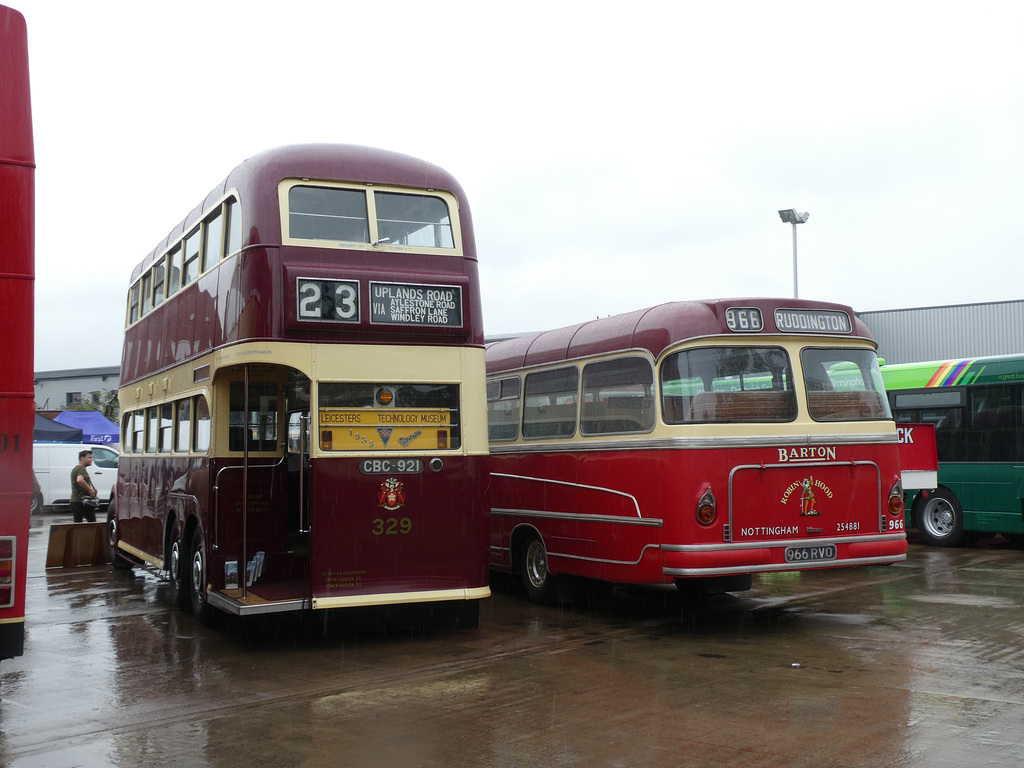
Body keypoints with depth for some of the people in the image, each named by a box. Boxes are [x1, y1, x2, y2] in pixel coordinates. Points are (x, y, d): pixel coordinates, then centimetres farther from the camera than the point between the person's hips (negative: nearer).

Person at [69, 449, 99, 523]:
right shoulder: (82, 468, -12)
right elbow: (79, 480, -32)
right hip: (81, 501, -9)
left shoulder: (75, 469, 22)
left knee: (77, 522, 9)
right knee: (92, 521, -4)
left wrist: (92, 489, 18)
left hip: (74, 500, 9)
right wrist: (90, 489, -22)